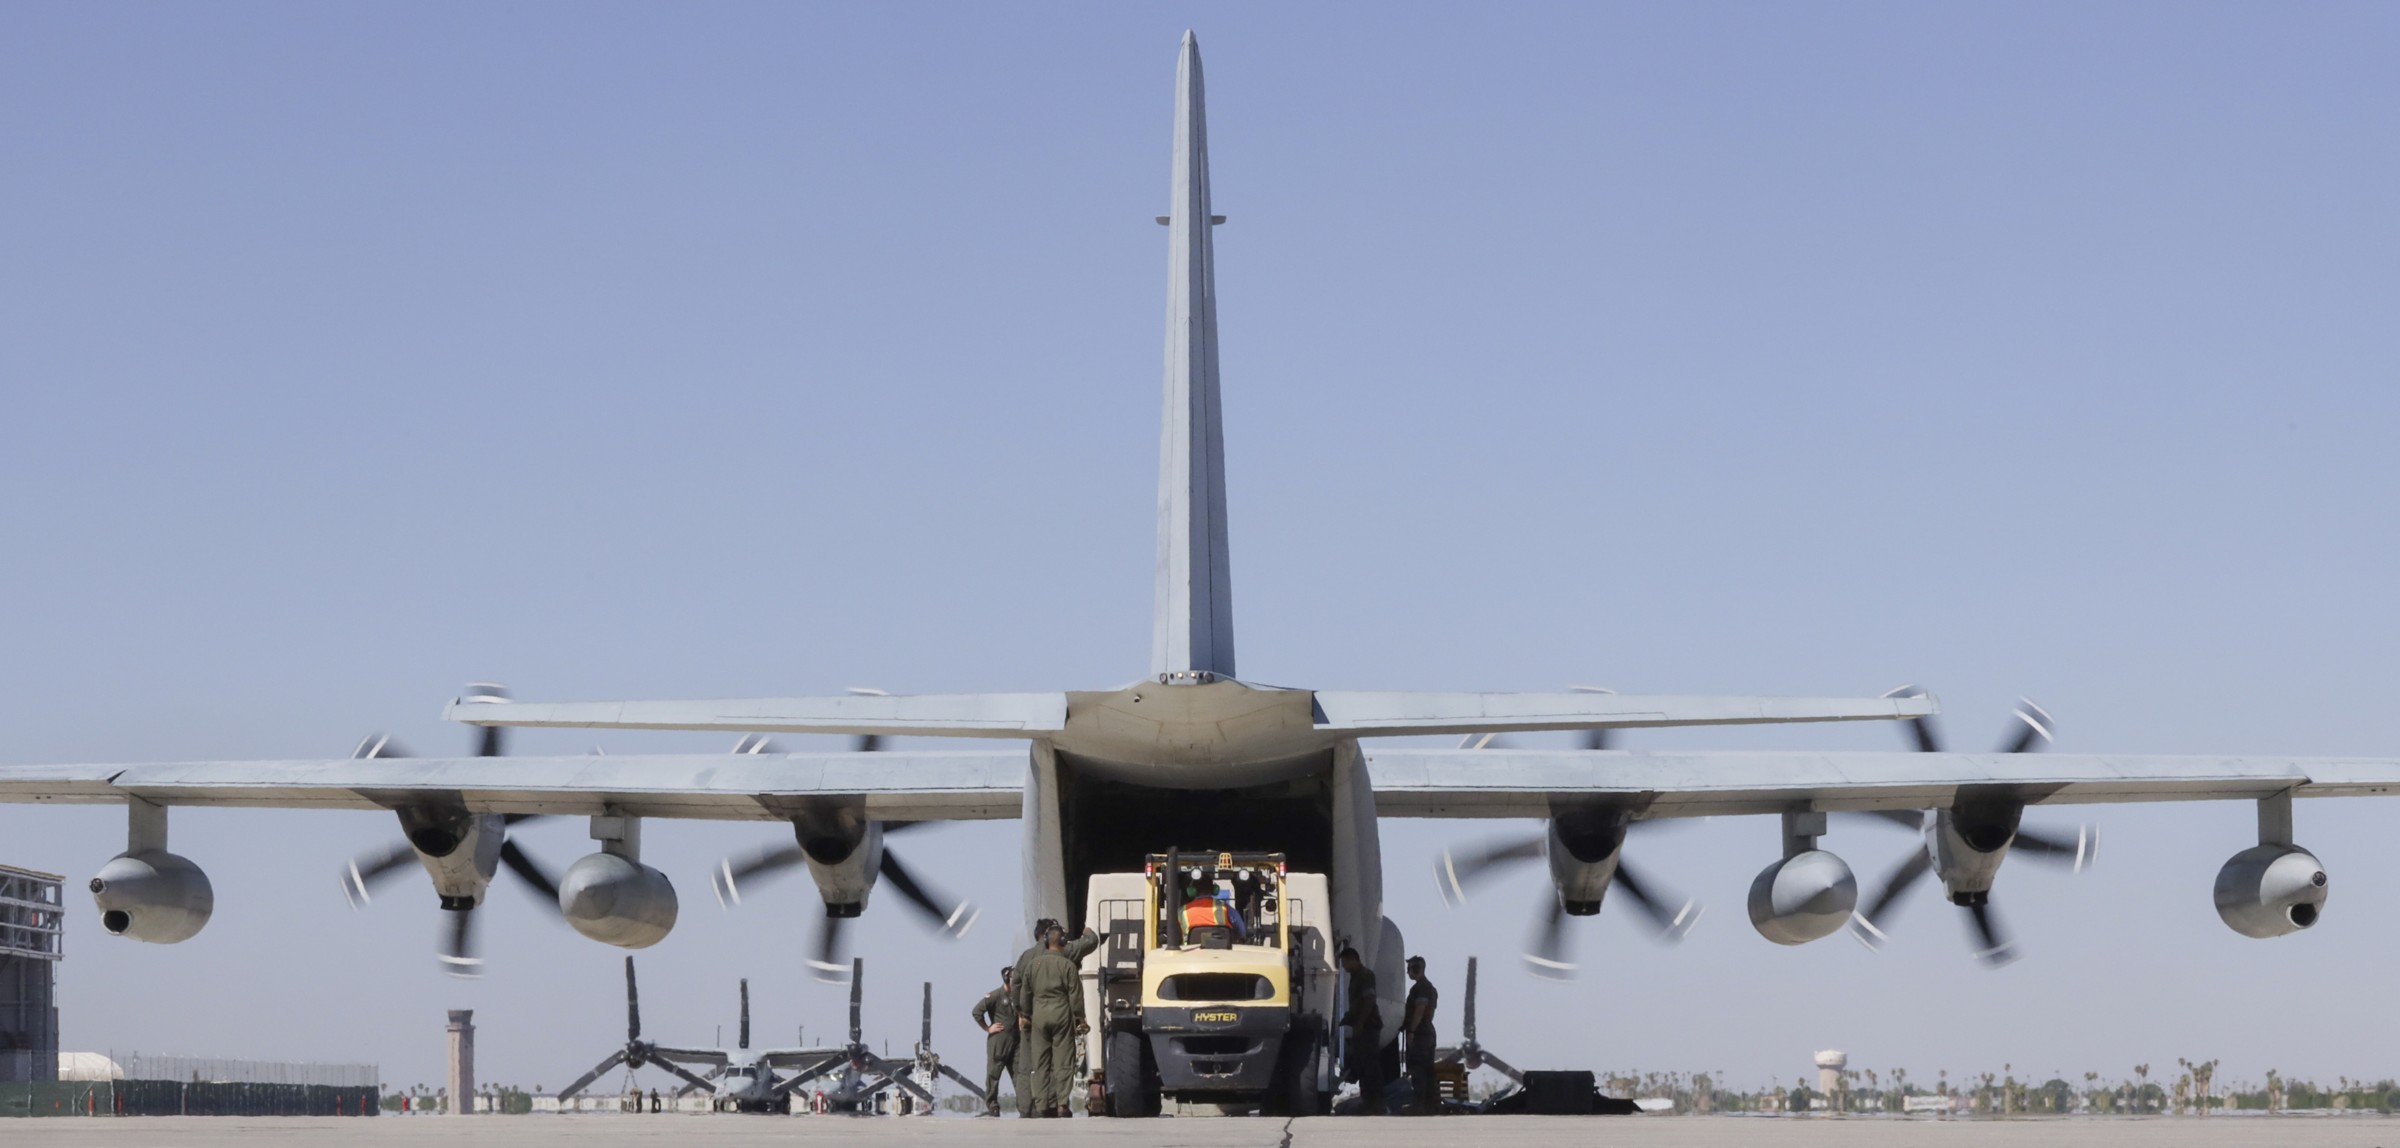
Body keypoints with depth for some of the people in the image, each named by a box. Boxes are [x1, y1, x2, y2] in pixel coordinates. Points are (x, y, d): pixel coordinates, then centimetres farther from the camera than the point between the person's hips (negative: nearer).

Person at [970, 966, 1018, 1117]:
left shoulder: (1018, 997, 13)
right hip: (997, 1041, -6)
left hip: (1015, 1041, 6)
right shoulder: (995, 995, -7)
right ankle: (992, 1107, 2)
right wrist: (987, 1028, -9)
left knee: (1019, 1073, -1)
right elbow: (976, 1011, -13)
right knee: (993, 1074, -1)